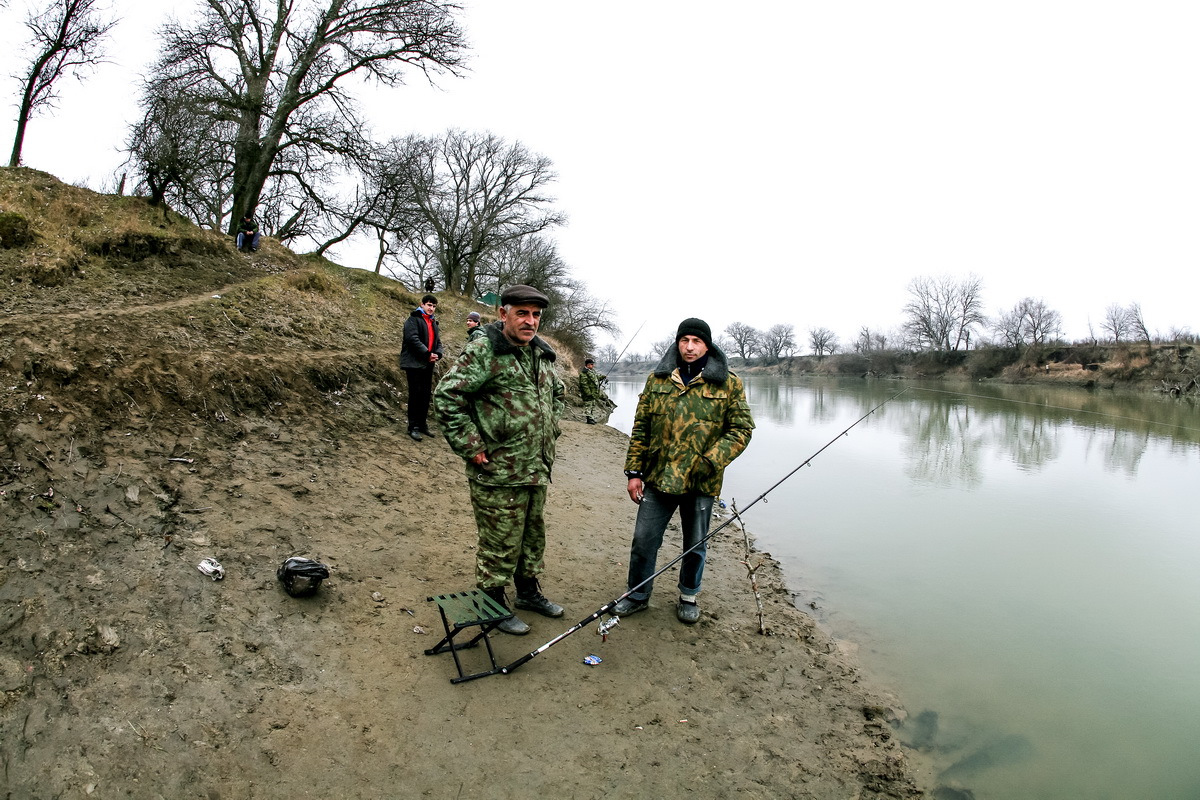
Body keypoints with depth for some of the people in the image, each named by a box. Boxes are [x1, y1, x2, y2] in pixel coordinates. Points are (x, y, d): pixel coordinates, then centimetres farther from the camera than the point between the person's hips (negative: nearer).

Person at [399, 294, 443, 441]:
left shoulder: (433, 322, 20)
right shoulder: (413, 319, -6)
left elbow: (437, 341, 18)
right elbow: (412, 338, -18)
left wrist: (437, 354, -3)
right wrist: (428, 353, -20)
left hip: (428, 364, 8)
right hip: (414, 363, -7)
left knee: (426, 394, 10)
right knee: (415, 394, -6)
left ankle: (422, 424, 20)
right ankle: (413, 427, -1)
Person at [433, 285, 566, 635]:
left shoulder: (541, 353, 10)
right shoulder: (483, 351, -16)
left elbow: (558, 392, 27)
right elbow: (446, 396, -21)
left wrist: (551, 429, 16)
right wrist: (472, 448, -20)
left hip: (537, 471, 8)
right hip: (498, 474, -8)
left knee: (533, 536, 22)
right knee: (500, 544, 5)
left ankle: (528, 591, 42)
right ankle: (493, 605, 25)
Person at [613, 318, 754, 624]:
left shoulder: (729, 384, -2)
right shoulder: (657, 379, 5)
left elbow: (741, 429, -3)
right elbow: (640, 428, 7)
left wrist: (711, 461, -16)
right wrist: (634, 471, 2)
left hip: (701, 482, -1)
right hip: (658, 478, 2)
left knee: (695, 545, 15)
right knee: (643, 540, 7)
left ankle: (688, 597, 37)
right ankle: (638, 595, 29)